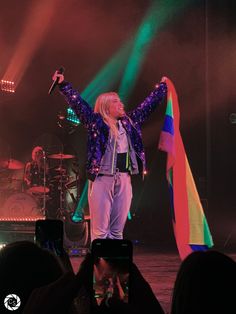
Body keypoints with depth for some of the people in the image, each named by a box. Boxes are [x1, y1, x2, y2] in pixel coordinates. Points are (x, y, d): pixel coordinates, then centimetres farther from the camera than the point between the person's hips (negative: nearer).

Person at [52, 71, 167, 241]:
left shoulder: (130, 121, 17)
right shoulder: (96, 122, 3)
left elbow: (149, 104, 27)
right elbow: (77, 102, -5)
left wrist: (163, 87, 35)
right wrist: (63, 85, -14)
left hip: (124, 180, 5)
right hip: (102, 179, -5)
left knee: (117, 231, 7)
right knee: (100, 231, -5)